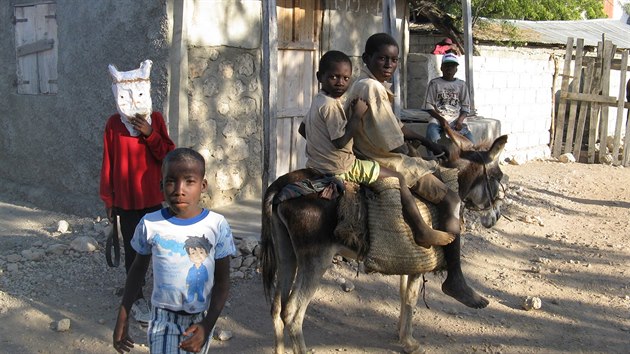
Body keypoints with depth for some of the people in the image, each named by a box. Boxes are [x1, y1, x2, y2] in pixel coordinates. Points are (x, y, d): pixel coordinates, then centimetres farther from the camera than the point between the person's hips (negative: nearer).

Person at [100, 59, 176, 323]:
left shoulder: (156, 119, 0)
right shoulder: (114, 124, -5)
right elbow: (108, 164, -1)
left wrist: (151, 135, -18)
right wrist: (108, 199, 1)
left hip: (154, 199, 1)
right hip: (126, 201, -1)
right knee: (132, 251, 8)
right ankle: (138, 299, 21)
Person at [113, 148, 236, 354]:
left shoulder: (216, 225, -12)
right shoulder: (150, 224, -9)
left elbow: (222, 281, -5)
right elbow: (138, 269, 6)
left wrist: (207, 325, -15)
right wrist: (123, 317, 8)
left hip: (201, 319, 1)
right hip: (163, 319, -1)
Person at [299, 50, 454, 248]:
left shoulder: (318, 101, 10)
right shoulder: (331, 105, -22)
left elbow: (302, 129, 22)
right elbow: (340, 141, -26)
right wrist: (357, 115, -22)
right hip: (341, 169, -11)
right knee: (397, 178, -5)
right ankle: (422, 232, -4)